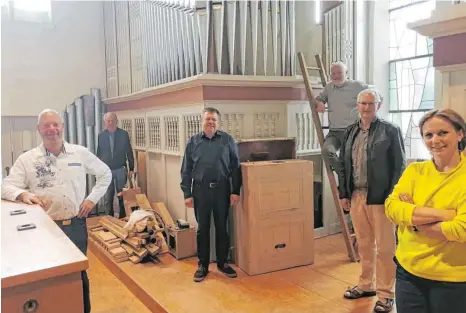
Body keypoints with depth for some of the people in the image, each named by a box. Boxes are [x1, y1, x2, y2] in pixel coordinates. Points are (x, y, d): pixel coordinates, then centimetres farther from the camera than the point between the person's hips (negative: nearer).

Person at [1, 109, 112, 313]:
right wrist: (23, 194, -26)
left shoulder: (80, 153, 0)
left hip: (76, 224, 2)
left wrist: (92, 199, 2)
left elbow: (105, 174, 10)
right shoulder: (27, 159, -4)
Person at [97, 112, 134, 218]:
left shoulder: (124, 134, -2)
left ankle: (123, 217, 18)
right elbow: (98, 154, 7)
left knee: (122, 196, 6)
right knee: (107, 198, 4)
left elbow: (129, 152, 2)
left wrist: (131, 168, 0)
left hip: (121, 170, -1)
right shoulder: (101, 136, 2)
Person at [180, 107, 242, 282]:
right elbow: (186, 170, 4)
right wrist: (187, 194, -1)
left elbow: (235, 167, 2)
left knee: (222, 228, 10)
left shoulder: (227, 140, 3)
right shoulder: (193, 142, 4)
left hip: (222, 189, 0)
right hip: (200, 190, 0)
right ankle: (202, 265, 21)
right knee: (202, 229, 9)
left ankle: (223, 263, 25)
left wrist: (235, 191, -4)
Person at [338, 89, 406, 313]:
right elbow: (343, 164, 13)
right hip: (356, 196, 5)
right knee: (364, 244, 16)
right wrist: (344, 194, 8)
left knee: (385, 248, 5)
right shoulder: (350, 131, 10)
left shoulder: (391, 131, -5)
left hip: (380, 197, -5)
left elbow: (399, 166, -7)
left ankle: (386, 294, 18)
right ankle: (366, 285, 31)